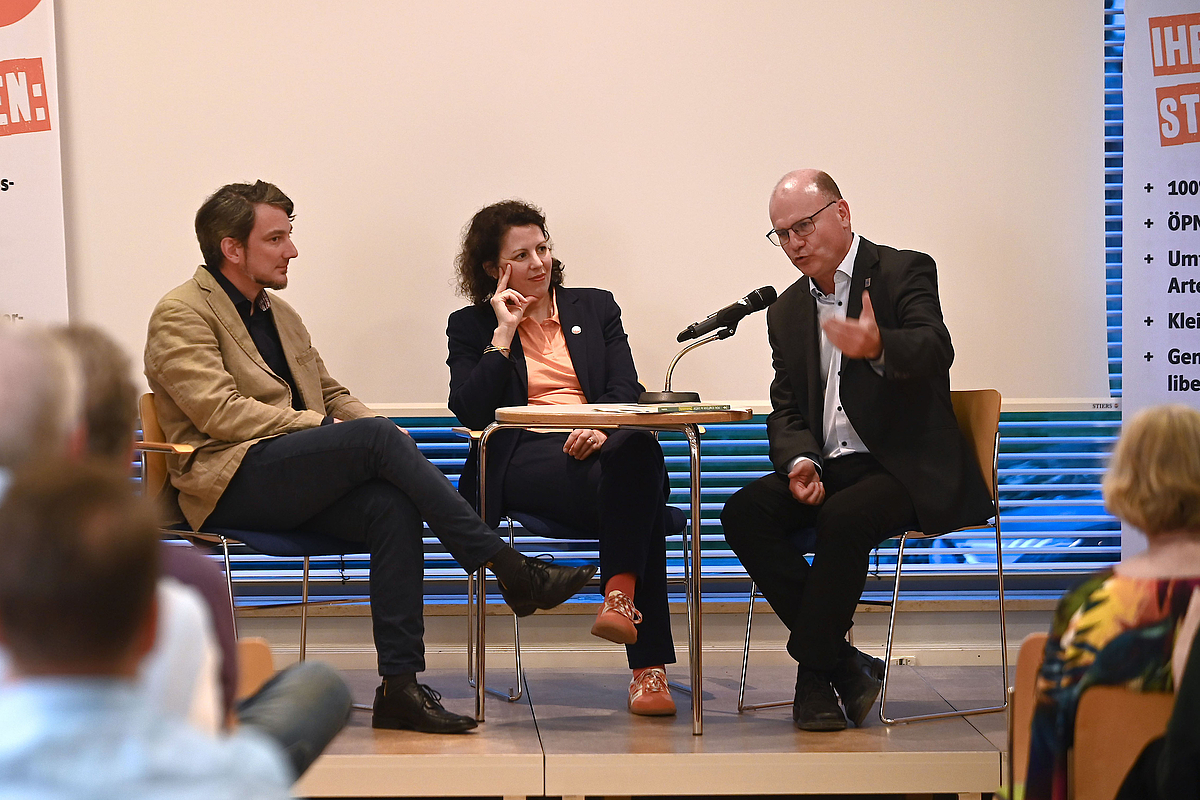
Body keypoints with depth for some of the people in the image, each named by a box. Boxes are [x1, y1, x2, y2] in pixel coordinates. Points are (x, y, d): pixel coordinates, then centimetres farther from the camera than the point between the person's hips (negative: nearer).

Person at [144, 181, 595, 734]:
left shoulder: (280, 314, 26)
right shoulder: (181, 315, -1)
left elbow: (331, 395, 27)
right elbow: (220, 412, -13)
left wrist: (375, 432, 4)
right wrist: (321, 428, -15)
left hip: (296, 485, 7)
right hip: (231, 481, -7)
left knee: (392, 507, -26)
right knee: (377, 437, -28)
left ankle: (400, 687, -31)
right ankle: (508, 569, -27)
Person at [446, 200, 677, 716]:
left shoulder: (596, 308, 24)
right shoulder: (471, 326, 17)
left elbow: (627, 391, 10)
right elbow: (471, 412, 1)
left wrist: (601, 427, -13)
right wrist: (504, 332, 0)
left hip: (600, 446, 3)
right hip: (524, 457, -3)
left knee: (640, 452, -39)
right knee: (635, 491, -36)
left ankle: (620, 594, -48)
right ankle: (648, 664, -44)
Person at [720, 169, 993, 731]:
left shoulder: (905, 272, -3)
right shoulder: (787, 310, 16)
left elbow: (936, 350, -22)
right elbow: (785, 409, 14)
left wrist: (879, 347, -46)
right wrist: (800, 462, -10)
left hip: (909, 468, -6)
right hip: (829, 468, 6)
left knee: (843, 517, -35)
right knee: (744, 512, -21)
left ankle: (813, 672, -19)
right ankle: (843, 665, -18)